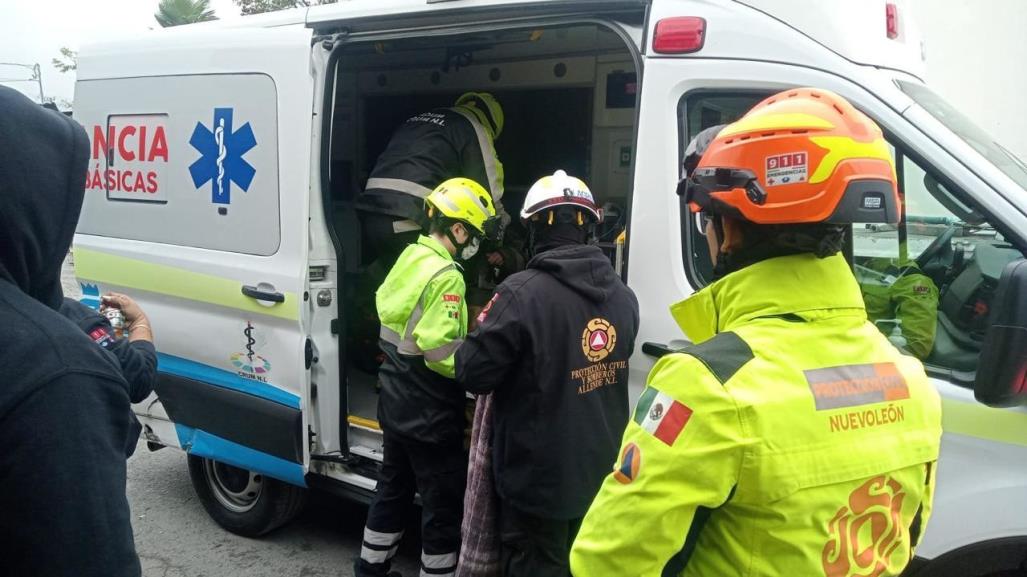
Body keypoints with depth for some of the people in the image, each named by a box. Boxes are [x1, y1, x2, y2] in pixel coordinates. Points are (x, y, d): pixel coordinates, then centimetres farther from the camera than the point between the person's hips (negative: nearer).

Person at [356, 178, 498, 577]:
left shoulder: (410, 257, 6)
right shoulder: (446, 276, -22)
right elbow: (441, 351, -29)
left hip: (396, 402, 9)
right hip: (429, 413, -9)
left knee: (393, 489, 23)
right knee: (444, 504, 5)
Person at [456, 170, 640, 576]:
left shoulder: (522, 292, -23)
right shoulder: (623, 295, 1)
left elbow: (472, 373, -19)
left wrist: (486, 329, 1)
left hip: (540, 476, -6)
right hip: (601, 472, 6)